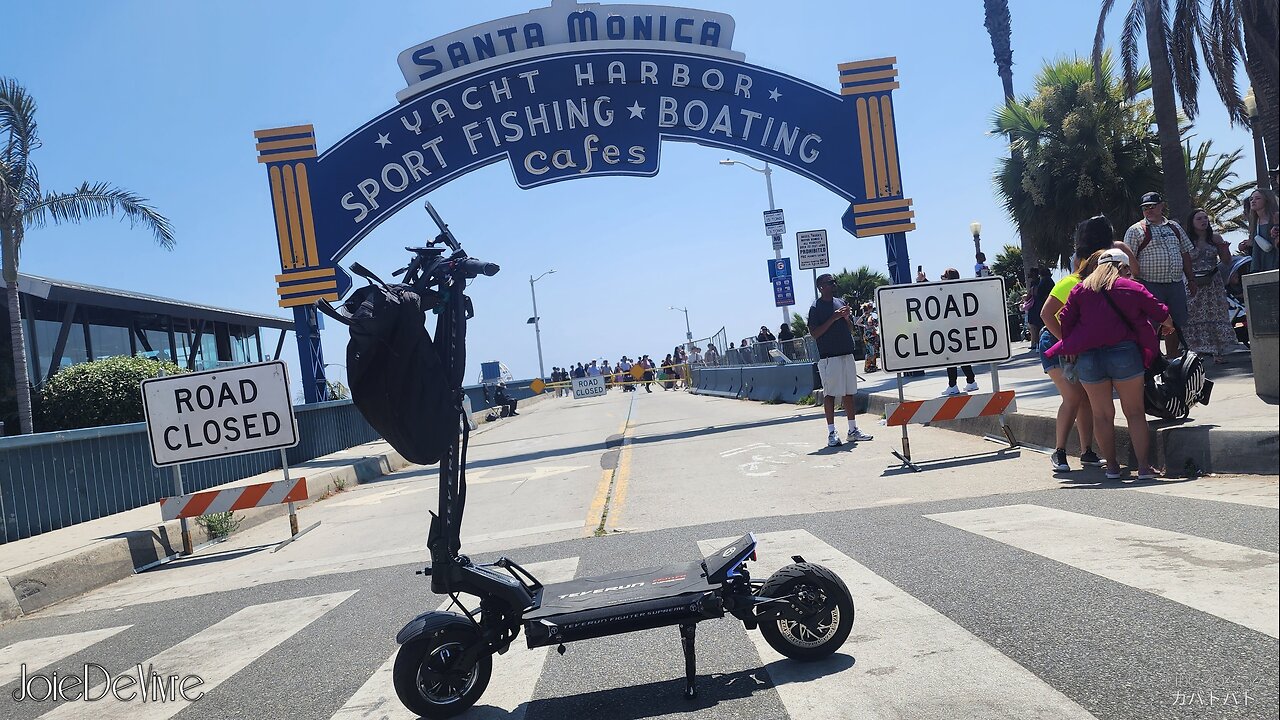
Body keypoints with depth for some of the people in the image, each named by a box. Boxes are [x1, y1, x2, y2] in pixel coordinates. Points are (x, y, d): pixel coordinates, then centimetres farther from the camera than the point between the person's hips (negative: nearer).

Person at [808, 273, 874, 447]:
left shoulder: (840, 302, 14)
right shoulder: (816, 307, -6)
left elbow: (851, 329, 18)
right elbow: (814, 333, -14)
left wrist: (846, 317, -3)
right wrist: (834, 318, -17)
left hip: (847, 354, 7)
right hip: (829, 356, -7)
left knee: (849, 392, 11)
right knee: (830, 394, -3)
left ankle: (853, 429, 19)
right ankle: (832, 433, 2)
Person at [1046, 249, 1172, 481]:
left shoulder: (1080, 289, 9)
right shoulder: (1132, 287, 5)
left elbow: (1066, 321, 3)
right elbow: (1160, 312, 12)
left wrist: (1070, 348, 14)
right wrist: (1168, 327, 33)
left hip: (1088, 357, 1)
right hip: (1125, 353, -1)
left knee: (1101, 414, 9)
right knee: (1135, 412, 5)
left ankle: (1111, 466, 12)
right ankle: (1144, 466, 2)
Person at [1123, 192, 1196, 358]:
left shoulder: (1175, 227, 16)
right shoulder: (1136, 230, -2)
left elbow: (1185, 254, 20)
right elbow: (1129, 260, -8)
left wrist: (1191, 280, 16)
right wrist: (1139, 279, -16)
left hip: (1176, 284, 5)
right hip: (1151, 286, -5)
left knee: (1175, 324, 9)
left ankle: (1173, 360, 19)